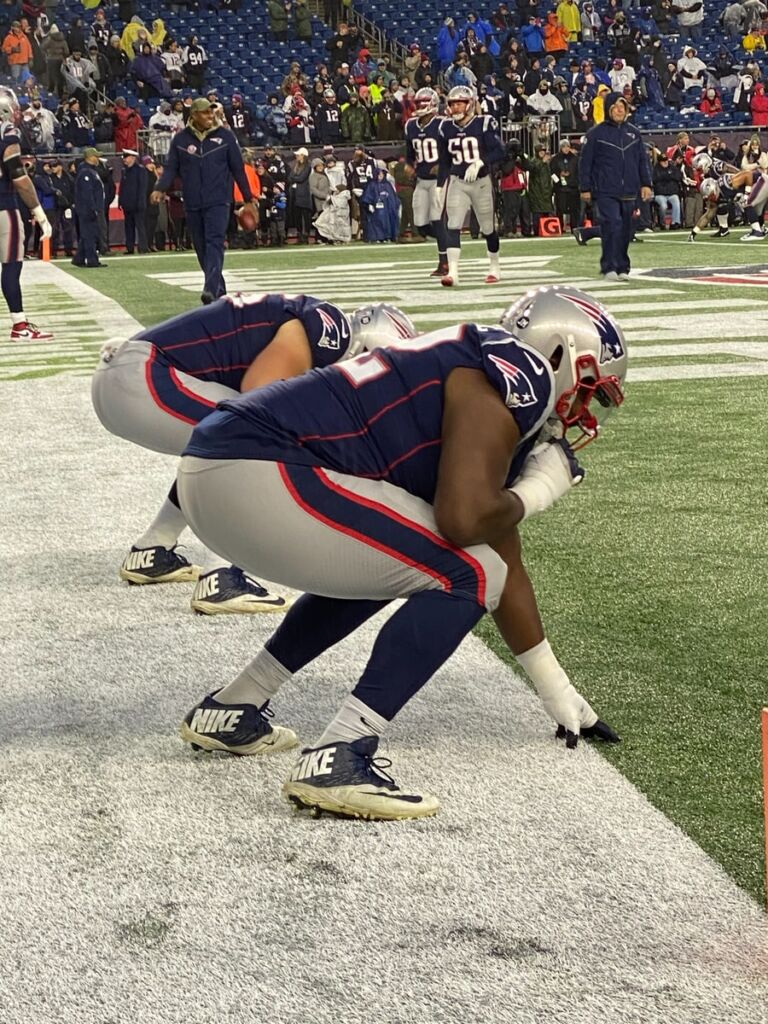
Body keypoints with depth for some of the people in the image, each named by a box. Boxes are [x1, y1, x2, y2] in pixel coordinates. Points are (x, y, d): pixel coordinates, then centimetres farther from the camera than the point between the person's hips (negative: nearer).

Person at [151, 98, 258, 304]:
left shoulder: (224, 136, 3)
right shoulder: (180, 139, 5)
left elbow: (238, 169, 7)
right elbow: (171, 168, 6)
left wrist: (249, 200, 8)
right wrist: (160, 189, -14)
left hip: (218, 202, -3)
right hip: (192, 204, 3)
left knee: (215, 243, -18)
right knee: (202, 248, 6)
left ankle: (211, 289, -29)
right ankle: (219, 290, 18)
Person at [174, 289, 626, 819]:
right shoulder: (510, 379, -5)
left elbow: (505, 564, 32)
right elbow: (463, 519, -19)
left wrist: (560, 695, 39)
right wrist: (538, 490, 3)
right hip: (254, 473, -10)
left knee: (384, 565, 31)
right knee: (463, 577, -6)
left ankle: (231, 712, 30)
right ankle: (337, 760, -12)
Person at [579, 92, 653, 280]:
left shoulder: (633, 132, 13)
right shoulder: (596, 133, 0)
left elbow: (643, 160, 17)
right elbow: (585, 162, 1)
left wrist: (646, 184, 9)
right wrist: (585, 188, -2)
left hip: (629, 192, 4)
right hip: (606, 192, -4)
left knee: (625, 229, 6)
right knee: (612, 224, -17)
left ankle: (622, 268, 14)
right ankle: (609, 267, -15)